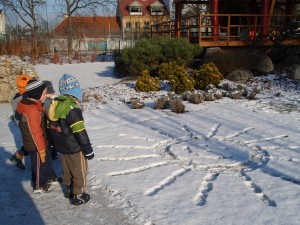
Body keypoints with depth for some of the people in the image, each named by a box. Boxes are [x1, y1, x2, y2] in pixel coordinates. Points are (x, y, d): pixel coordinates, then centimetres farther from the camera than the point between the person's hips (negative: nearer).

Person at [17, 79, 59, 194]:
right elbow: (35, 133, -27)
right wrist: (41, 149, -19)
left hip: (41, 142, 9)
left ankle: (51, 178, 46)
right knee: (39, 165, 11)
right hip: (35, 145, -9)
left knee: (47, 159, 25)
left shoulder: (35, 104, -1)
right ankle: (39, 186, 31)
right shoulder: (31, 111, -32)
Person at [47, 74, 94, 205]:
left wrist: (55, 144, 21)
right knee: (79, 172, 10)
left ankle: (69, 190, 41)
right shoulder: (72, 108, -26)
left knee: (66, 170, 24)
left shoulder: (54, 105, 1)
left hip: (61, 147, 8)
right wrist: (88, 149, -16)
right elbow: (79, 131, -25)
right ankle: (78, 196, 21)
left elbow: (50, 127, 9)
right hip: (74, 148, -8)